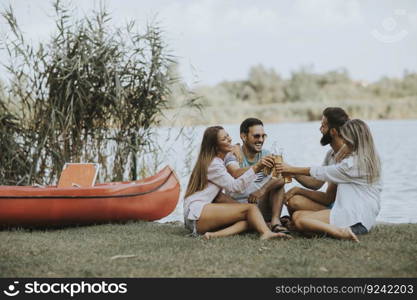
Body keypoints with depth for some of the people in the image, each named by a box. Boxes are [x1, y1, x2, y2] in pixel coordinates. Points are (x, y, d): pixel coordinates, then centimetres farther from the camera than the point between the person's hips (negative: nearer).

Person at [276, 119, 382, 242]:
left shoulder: (353, 163, -14)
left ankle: (340, 232, -28)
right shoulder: (372, 160, 13)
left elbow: (321, 173, -3)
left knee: (297, 217, -18)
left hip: (354, 220, -10)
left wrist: (291, 169, 8)